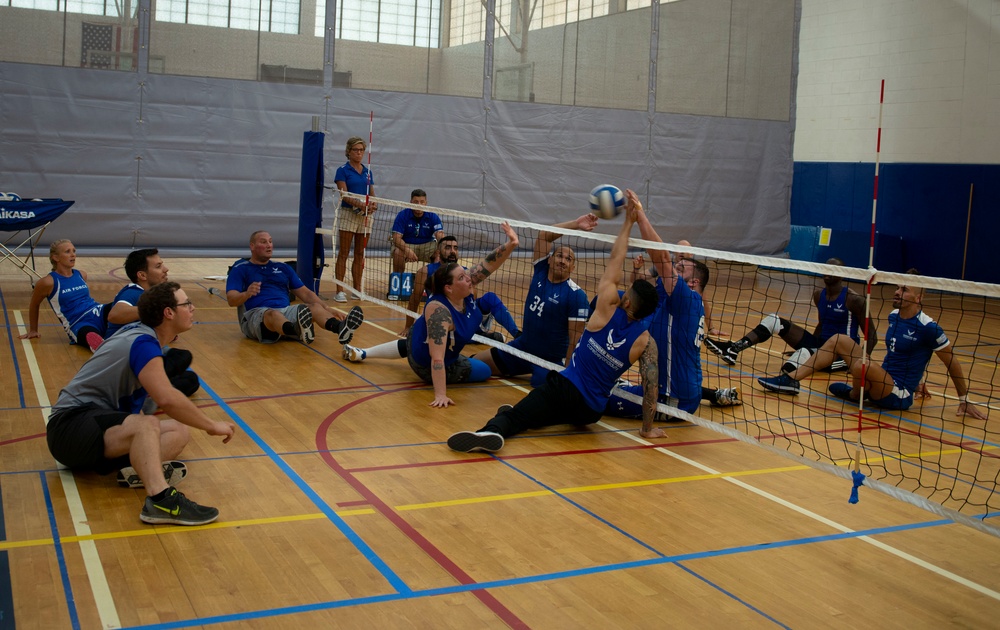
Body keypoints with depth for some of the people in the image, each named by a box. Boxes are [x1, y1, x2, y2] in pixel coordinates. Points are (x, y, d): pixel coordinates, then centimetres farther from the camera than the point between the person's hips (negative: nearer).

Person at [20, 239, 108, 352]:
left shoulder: (81, 275, 13)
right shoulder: (49, 282, -2)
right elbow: (34, 305, 14)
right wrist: (33, 330, 24)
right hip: (79, 326, -5)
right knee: (92, 338, -42)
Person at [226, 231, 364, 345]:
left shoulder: (283, 268, 24)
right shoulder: (240, 269, 9)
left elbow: (305, 293, 21)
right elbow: (231, 300, -5)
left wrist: (326, 309, 4)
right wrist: (246, 294, -29)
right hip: (256, 314, -4)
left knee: (315, 306, -25)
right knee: (273, 314, -40)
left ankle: (340, 328, -59)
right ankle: (299, 330, -75)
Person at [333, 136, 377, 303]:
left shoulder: (367, 172, 14)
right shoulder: (343, 170, -3)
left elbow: (372, 194, 12)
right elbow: (344, 194, -13)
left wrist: (373, 204, -11)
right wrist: (360, 204, -26)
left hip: (365, 215, 5)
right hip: (348, 214, -5)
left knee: (360, 254, 8)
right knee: (343, 253, -5)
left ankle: (357, 289, 15)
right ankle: (339, 291, -5)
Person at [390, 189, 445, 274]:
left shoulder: (433, 216, -9)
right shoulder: (402, 215, -13)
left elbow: (440, 236, -21)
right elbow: (396, 238, -20)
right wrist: (407, 250, -40)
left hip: (426, 246, 2)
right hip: (405, 245, -2)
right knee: (398, 252, -34)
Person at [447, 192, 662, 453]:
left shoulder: (608, 308, -8)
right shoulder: (645, 343, -6)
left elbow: (614, 261, -1)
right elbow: (651, 388, -8)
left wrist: (628, 221, 6)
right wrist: (647, 428, 4)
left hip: (564, 387, -3)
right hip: (590, 412, 3)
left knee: (516, 416, -14)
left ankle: (493, 430, -46)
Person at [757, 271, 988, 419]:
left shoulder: (927, 327, -18)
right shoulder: (893, 316, 5)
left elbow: (953, 363, -10)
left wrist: (965, 400, -6)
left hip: (899, 396, -8)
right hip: (882, 384, 8)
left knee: (862, 365, -33)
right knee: (839, 340, 2)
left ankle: (854, 394, 3)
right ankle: (790, 379, -5)